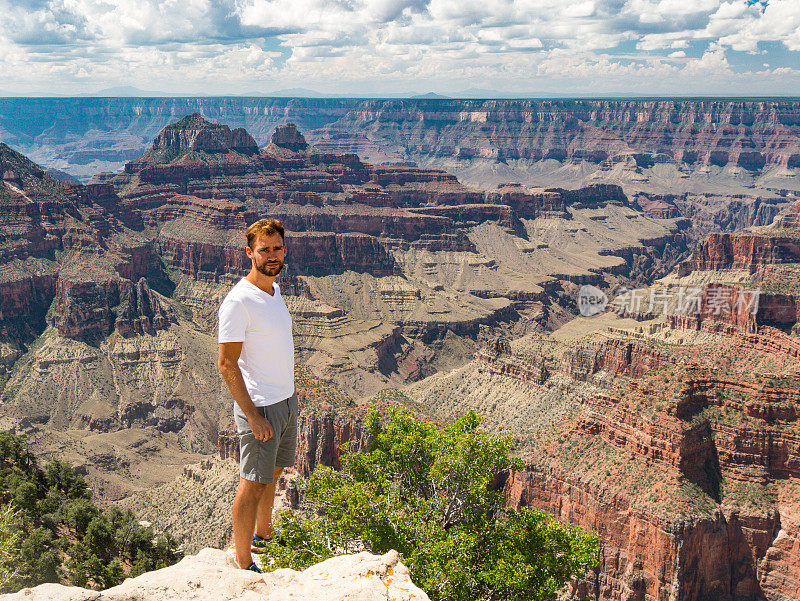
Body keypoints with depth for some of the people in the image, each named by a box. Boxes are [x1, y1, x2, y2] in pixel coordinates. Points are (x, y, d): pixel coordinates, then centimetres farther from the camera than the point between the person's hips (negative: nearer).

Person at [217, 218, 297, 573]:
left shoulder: (275, 290, 8)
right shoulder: (238, 301, -20)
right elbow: (227, 364, -20)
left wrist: (287, 398, 18)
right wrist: (252, 415, -21)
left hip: (287, 400, 9)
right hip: (260, 407, -9)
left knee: (272, 473, 22)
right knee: (253, 484, -1)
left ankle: (263, 536, 42)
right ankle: (244, 565, 12)